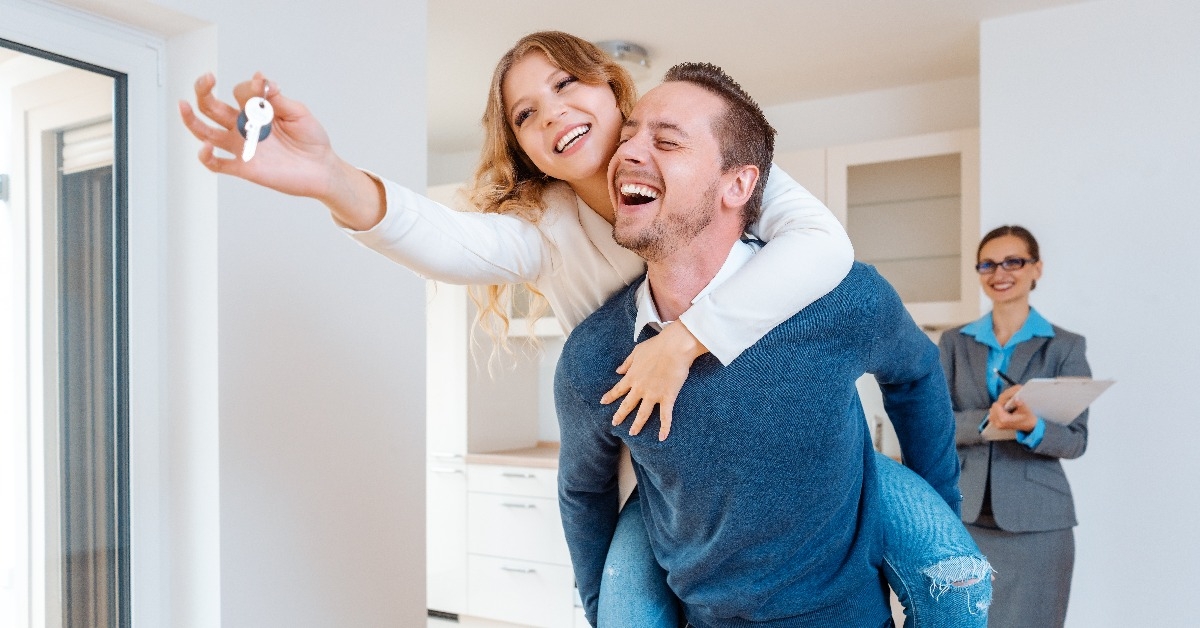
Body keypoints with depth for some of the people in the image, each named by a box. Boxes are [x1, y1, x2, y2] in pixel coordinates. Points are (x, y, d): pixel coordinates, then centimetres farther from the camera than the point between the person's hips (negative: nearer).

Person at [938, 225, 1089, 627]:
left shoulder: (1065, 346, 1)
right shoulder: (954, 342, 6)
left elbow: (1075, 440, -3)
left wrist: (1031, 426, -25)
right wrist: (987, 420, -22)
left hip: (1037, 522, -2)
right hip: (964, 515, 2)